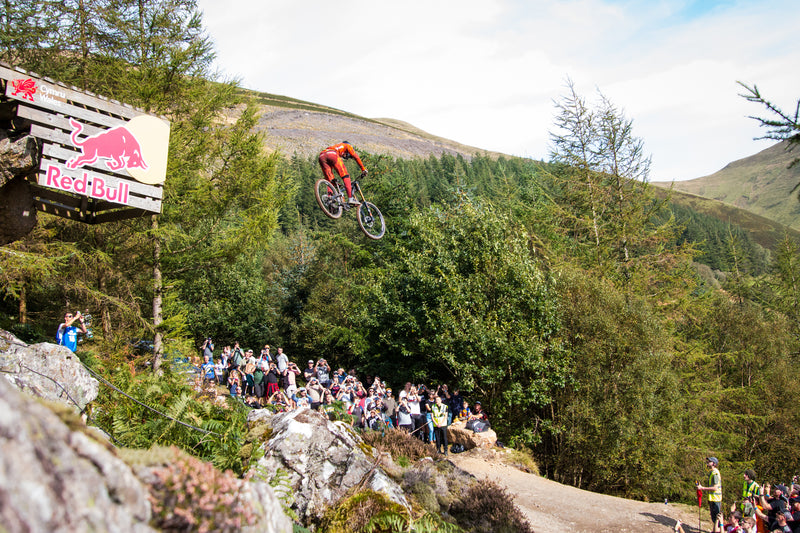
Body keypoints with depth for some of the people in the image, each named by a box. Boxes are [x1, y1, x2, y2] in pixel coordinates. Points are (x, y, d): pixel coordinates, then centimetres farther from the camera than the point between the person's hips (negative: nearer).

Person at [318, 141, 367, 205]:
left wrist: (333, 180, 45)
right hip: (332, 154, -5)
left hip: (322, 157, 5)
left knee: (329, 181, 12)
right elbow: (356, 157, 20)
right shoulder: (347, 145, 34)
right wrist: (363, 169, 22)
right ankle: (350, 198, -12)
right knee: (345, 176, 0)